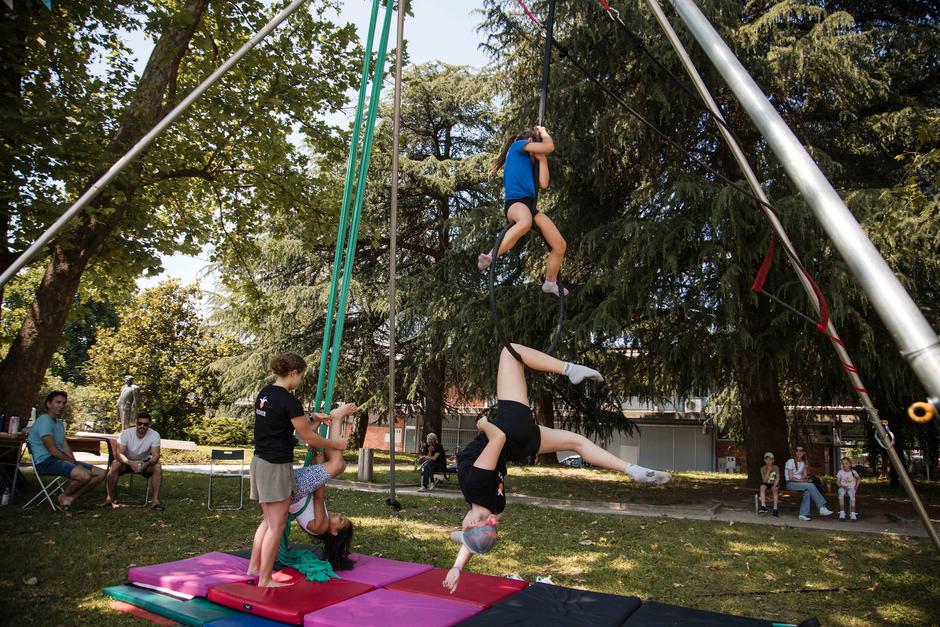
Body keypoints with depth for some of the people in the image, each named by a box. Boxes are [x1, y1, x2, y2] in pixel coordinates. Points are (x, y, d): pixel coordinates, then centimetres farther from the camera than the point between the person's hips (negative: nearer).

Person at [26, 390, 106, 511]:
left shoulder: (59, 422, 21)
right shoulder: (44, 420, -11)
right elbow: (53, 450, -17)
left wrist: (73, 460, -4)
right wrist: (71, 460, -6)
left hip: (60, 459, 10)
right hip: (46, 461, -9)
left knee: (100, 473, -2)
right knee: (85, 475, -32)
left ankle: (70, 498, -3)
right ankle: (63, 496, -4)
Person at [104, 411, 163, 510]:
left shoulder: (155, 435, -20)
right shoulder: (126, 433, -21)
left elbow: (156, 455, -24)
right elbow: (119, 454, -27)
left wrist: (147, 464, -47)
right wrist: (131, 463, -46)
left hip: (145, 462, 0)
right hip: (127, 461, 0)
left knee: (158, 467, -28)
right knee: (114, 465, -31)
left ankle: (155, 500, -25)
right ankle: (110, 498, -18)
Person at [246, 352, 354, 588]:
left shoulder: (264, 393, 7)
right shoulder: (289, 400, -19)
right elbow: (308, 437, -11)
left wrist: (312, 417, 16)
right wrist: (335, 444, 3)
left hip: (259, 462, 9)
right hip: (276, 467, -9)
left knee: (268, 520, 22)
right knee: (276, 525, 2)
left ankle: (254, 566, 31)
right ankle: (265, 579, 11)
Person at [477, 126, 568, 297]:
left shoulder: (526, 162, 32)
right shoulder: (518, 145, 12)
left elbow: (543, 184, 20)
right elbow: (549, 147, 4)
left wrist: (542, 159, 25)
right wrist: (544, 133, 23)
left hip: (530, 205, 8)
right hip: (515, 201, -8)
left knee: (560, 246, -1)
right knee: (526, 222, -45)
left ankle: (550, 283, 18)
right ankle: (490, 257, -40)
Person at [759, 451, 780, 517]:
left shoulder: (776, 468, -1)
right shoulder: (763, 468, -2)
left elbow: (778, 478, -9)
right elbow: (764, 480, -10)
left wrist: (774, 486, -26)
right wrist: (768, 471, -20)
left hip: (774, 484, 0)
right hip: (766, 484, 1)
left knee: (775, 489, -34)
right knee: (762, 486, -33)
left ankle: (775, 509, -34)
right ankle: (763, 506, -42)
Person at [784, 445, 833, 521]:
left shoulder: (803, 463, 12)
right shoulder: (791, 461, -9)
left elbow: (804, 476, 4)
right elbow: (791, 478, -14)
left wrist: (805, 478, -18)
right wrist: (802, 480, -20)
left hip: (800, 483, 6)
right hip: (791, 483, -6)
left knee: (807, 491, -28)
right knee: (811, 486, -28)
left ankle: (803, 514, -24)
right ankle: (822, 508, -23)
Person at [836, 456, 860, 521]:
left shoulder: (853, 472, 1)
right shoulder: (840, 472, 0)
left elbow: (859, 479, 19)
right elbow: (838, 483, 1)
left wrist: (856, 486, 4)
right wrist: (843, 486, -19)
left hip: (851, 488, 0)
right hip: (843, 488, 0)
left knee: (852, 495, -36)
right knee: (841, 494, -36)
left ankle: (853, 513, -33)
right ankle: (842, 512, -32)